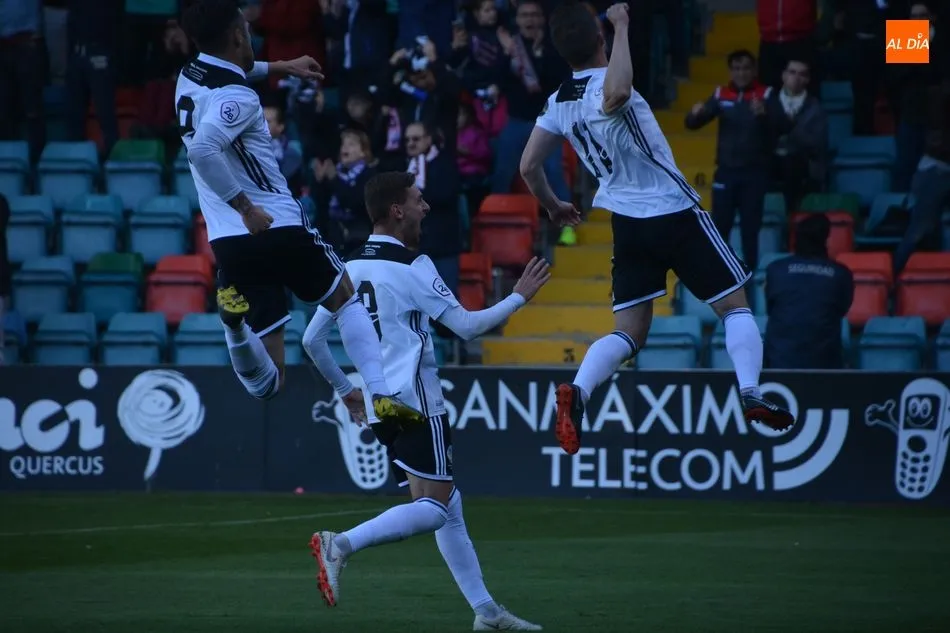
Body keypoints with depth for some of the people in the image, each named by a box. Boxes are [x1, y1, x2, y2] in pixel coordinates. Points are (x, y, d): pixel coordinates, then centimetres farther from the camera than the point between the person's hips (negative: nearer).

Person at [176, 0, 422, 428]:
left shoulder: (189, 77, 11)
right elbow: (202, 150, -33)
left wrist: (278, 68, 43)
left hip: (227, 243, 6)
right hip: (277, 228, -6)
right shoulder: (235, 98, -15)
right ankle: (382, 396, 10)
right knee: (345, 297, 23)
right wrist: (246, 206, -25)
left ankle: (234, 317, -23)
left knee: (266, 384, 5)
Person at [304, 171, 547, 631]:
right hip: (414, 403, -8)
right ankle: (342, 544, -26)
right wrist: (519, 297, 2)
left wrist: (345, 391, 26)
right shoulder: (412, 267, -10)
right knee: (435, 508, -10)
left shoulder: (348, 269, 11)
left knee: (448, 505, 12)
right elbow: (467, 326, -10)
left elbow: (312, 340, 14)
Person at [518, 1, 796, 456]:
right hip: (675, 213, -6)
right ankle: (750, 393, -8)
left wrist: (554, 207, 26)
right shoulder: (605, 88, -19)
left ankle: (576, 391, -18)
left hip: (627, 223, 6)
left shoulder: (558, 103, 2)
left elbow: (529, 167, 7)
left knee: (628, 333, 7)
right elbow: (616, 95, -46)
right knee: (734, 304, 8)